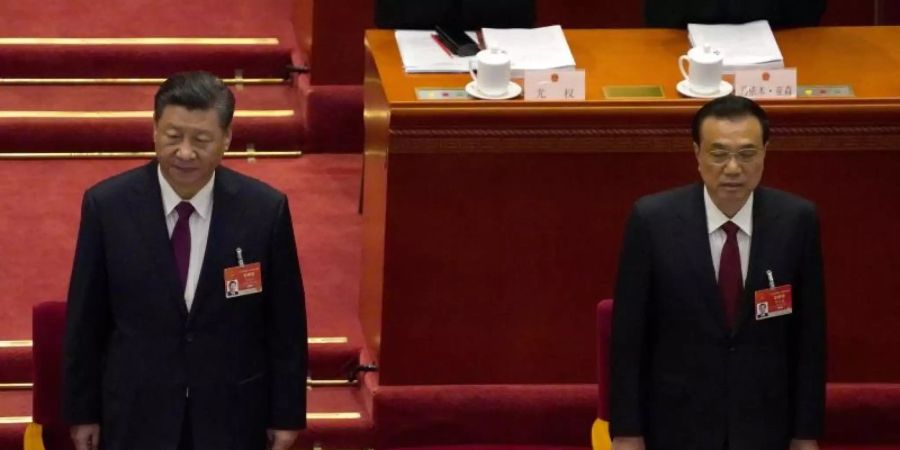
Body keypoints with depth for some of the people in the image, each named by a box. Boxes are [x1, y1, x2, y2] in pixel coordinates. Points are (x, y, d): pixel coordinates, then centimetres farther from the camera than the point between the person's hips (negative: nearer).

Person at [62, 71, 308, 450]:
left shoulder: (265, 209, -9)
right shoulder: (107, 205, -9)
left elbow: (285, 322, -1)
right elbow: (85, 320, -1)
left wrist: (287, 414, 2)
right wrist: (82, 410, 2)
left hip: (232, 413, 0)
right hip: (136, 412, 0)